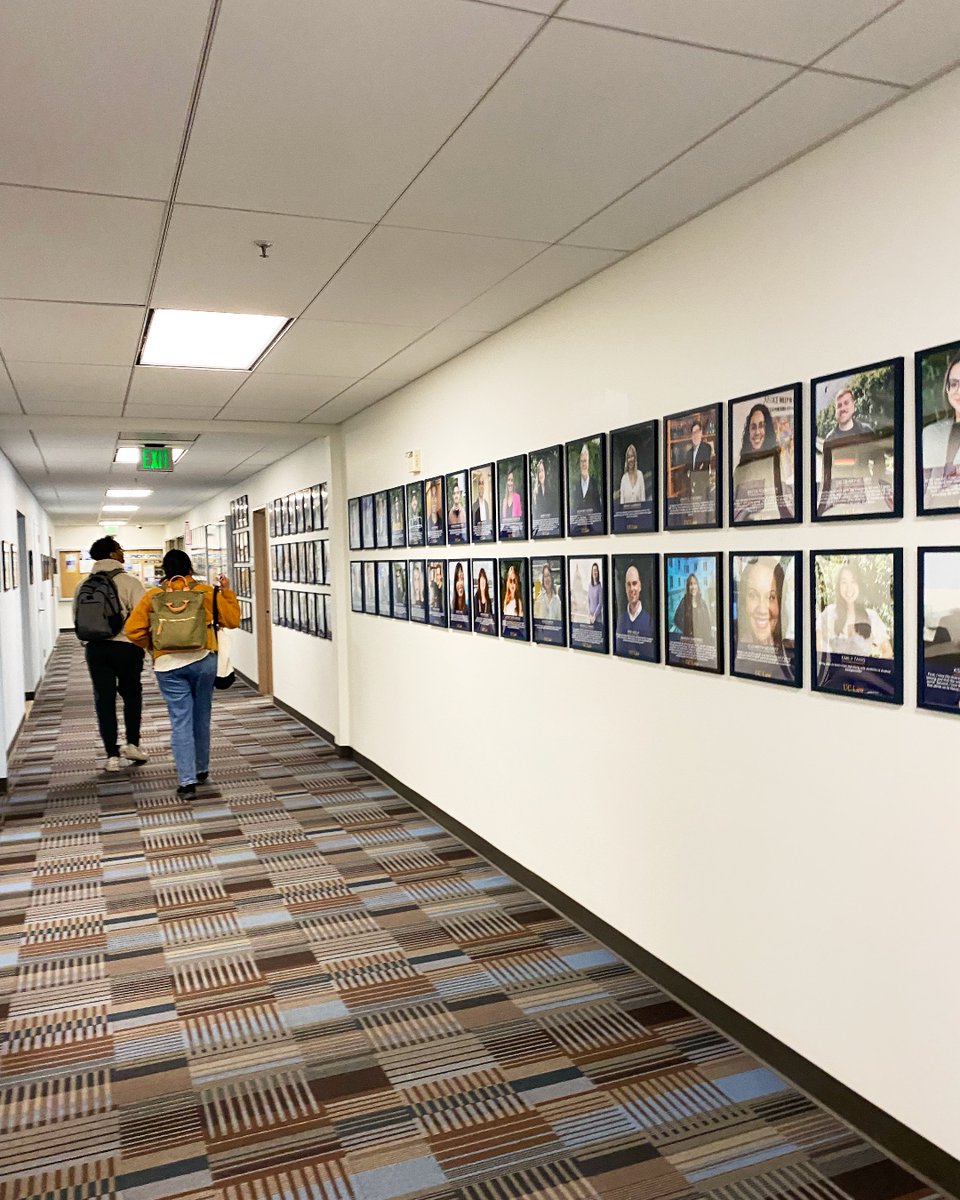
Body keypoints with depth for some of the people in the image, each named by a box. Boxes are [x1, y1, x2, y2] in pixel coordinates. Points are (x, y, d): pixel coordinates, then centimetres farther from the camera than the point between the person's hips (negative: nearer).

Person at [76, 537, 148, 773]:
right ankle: (132, 744, 15)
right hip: (126, 647, -3)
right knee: (131, 695, 18)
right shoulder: (129, 582, -10)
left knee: (104, 700, 7)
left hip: (95, 648, 3)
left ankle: (112, 755, 8)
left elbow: (77, 617, 10)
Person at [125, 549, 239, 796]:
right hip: (203, 659, 1)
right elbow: (232, 620, 5)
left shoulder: (153, 596, 2)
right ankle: (202, 770, 30)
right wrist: (227, 591, 15)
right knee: (201, 718, 16)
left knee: (180, 721, 1)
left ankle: (187, 780, -4)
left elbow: (132, 630, -2)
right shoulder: (205, 592, 0)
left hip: (169, 664, 0)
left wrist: (151, 646, 15)